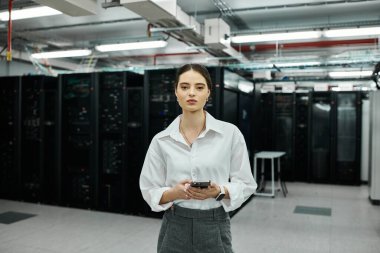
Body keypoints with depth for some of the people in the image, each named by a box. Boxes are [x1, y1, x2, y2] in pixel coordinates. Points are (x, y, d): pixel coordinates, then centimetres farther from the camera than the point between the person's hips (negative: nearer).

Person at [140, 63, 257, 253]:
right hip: (175, 229, 1)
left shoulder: (230, 133, -7)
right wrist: (174, 193, -17)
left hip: (215, 229, -1)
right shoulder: (161, 140, -3)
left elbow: (246, 184, -1)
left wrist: (219, 191, -19)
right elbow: (150, 191, 1)